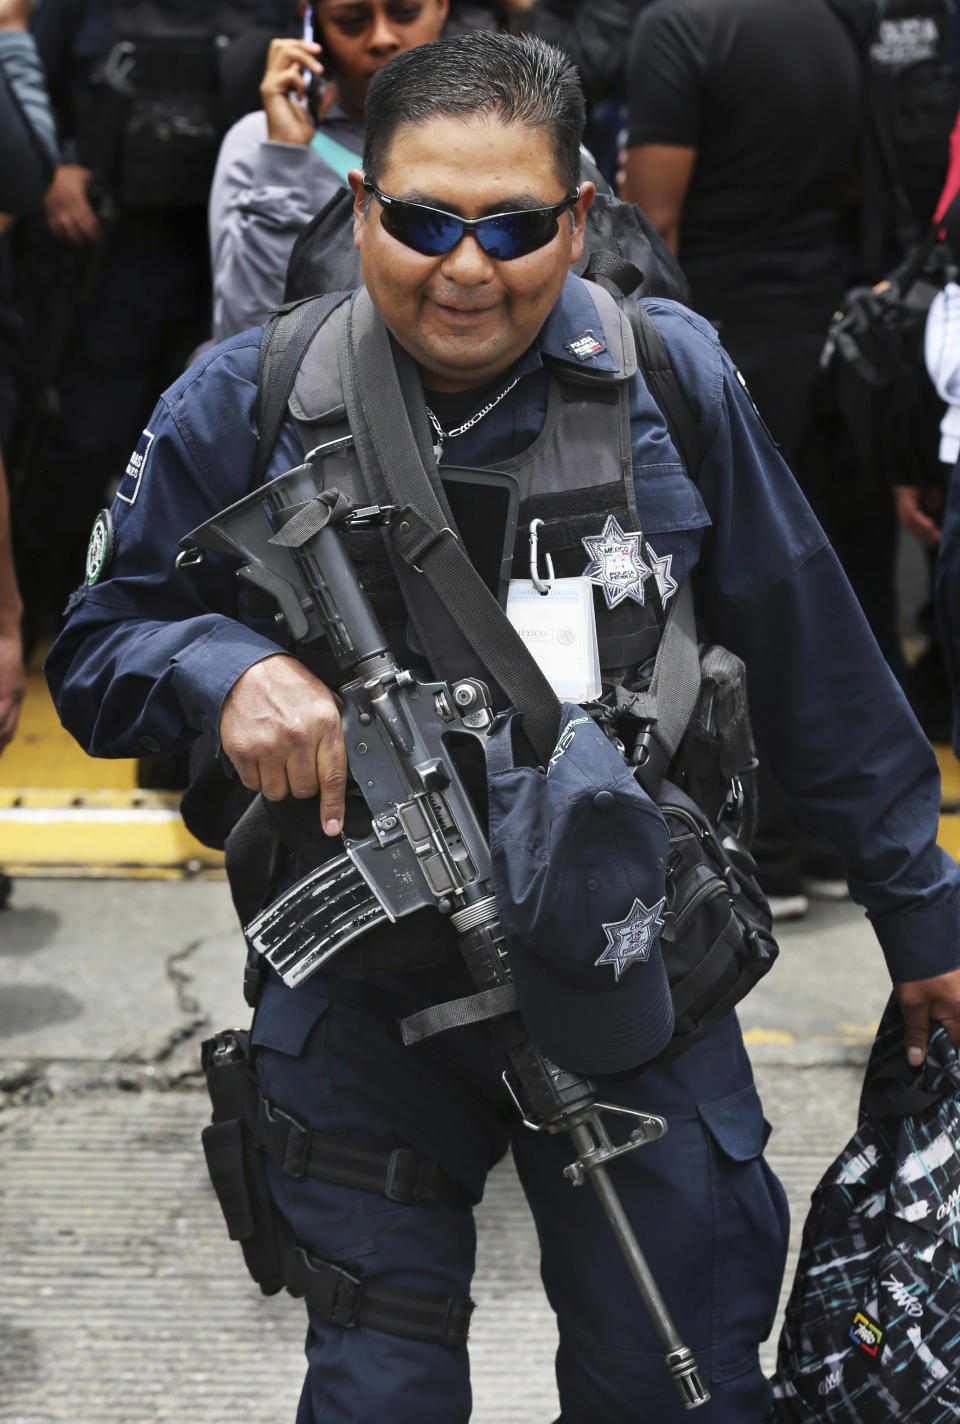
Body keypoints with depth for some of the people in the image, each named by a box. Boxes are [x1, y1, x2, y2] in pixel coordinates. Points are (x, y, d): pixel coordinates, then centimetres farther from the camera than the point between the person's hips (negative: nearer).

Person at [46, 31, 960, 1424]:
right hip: (361, 1004, 0)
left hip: (634, 983, 1)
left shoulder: (672, 378, -5)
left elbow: (816, 667, 4)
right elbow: (94, 655, 1)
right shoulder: (241, 407, -7)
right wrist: (226, 668, -22)